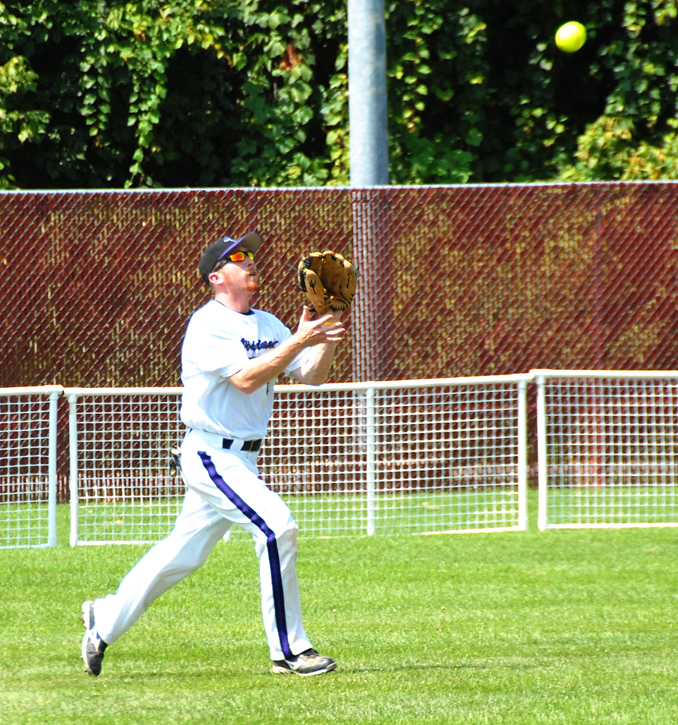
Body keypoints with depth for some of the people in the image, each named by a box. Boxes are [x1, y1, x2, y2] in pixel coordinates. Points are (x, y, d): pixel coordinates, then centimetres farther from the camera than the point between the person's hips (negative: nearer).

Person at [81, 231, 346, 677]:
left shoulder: (267, 325, 11)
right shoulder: (207, 326, -13)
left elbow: (312, 376, 7)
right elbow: (246, 378, -25)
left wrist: (327, 341, -12)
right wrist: (299, 341, -28)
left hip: (242, 459, 8)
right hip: (211, 454, -8)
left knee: (184, 552, 13)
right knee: (276, 526, -20)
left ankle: (105, 620, 27)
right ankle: (289, 650, -15)